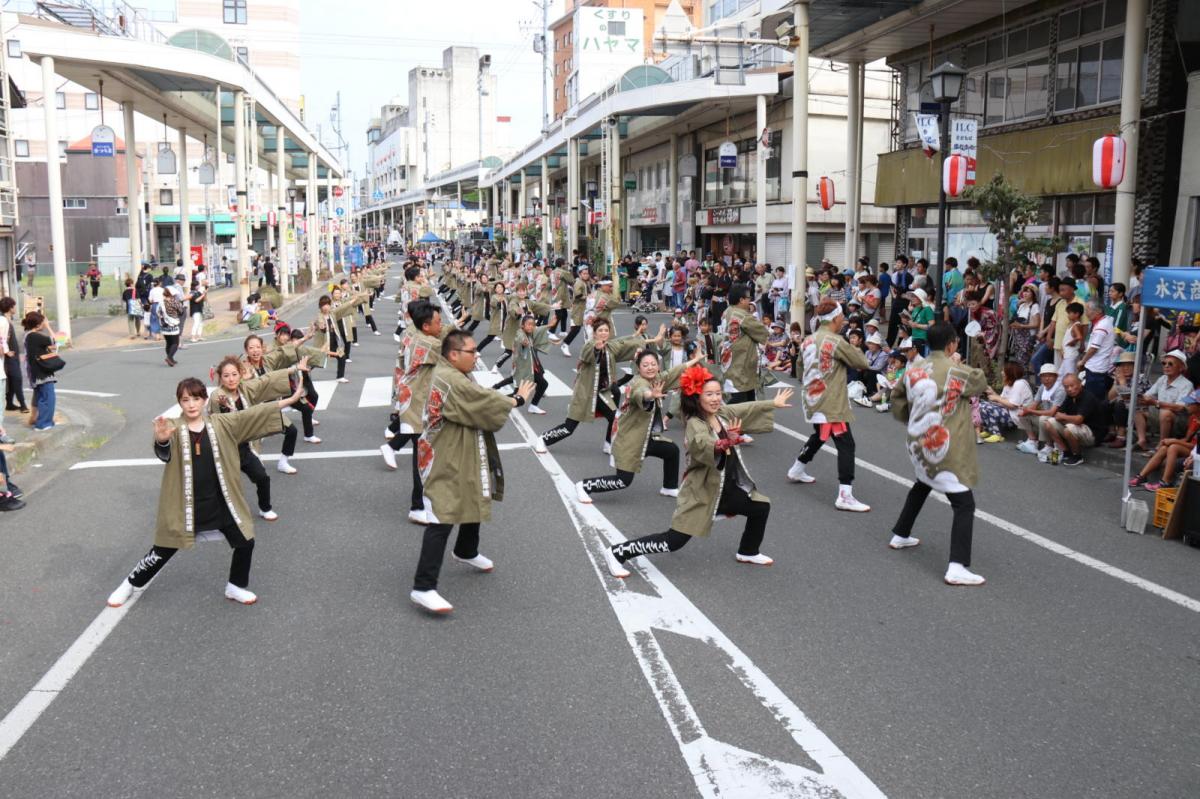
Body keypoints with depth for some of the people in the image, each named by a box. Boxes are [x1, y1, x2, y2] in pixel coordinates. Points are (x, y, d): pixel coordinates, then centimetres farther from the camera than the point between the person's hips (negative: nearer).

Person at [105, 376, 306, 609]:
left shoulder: (221, 424, -2)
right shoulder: (173, 428, -11)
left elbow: (254, 414, -5)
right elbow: (164, 453, -31)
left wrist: (291, 399, -11)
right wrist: (161, 440, -57)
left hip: (220, 502, 3)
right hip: (185, 505, -3)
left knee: (245, 543, 7)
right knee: (162, 551, 9)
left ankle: (236, 587, 30)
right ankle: (131, 585, 35)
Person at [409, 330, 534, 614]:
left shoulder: (454, 375, 8)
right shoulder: (450, 381, -25)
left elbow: (478, 401, 8)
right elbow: (485, 402, -21)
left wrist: (510, 398, -7)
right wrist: (517, 400, -6)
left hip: (464, 458, 11)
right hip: (446, 463, -11)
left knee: (474, 502, 27)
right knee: (442, 520, -13)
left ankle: (467, 552, 52)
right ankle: (423, 588, -13)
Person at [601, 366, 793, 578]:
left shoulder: (724, 413, 0)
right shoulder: (694, 424, -23)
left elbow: (747, 409, 19)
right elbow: (701, 443, -46)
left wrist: (773, 403, 30)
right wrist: (726, 442, -65)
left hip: (729, 488, 8)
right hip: (702, 492, -8)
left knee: (761, 507, 21)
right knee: (674, 541, -10)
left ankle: (748, 552, 42)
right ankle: (616, 553, -2)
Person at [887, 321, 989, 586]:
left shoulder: (912, 370, 2)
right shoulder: (958, 372, -14)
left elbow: (897, 400, 14)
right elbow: (982, 383, 6)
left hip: (919, 445, 7)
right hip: (946, 450, -7)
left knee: (922, 485, 32)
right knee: (964, 504, -4)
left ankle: (900, 535, 44)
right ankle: (957, 567, -14)